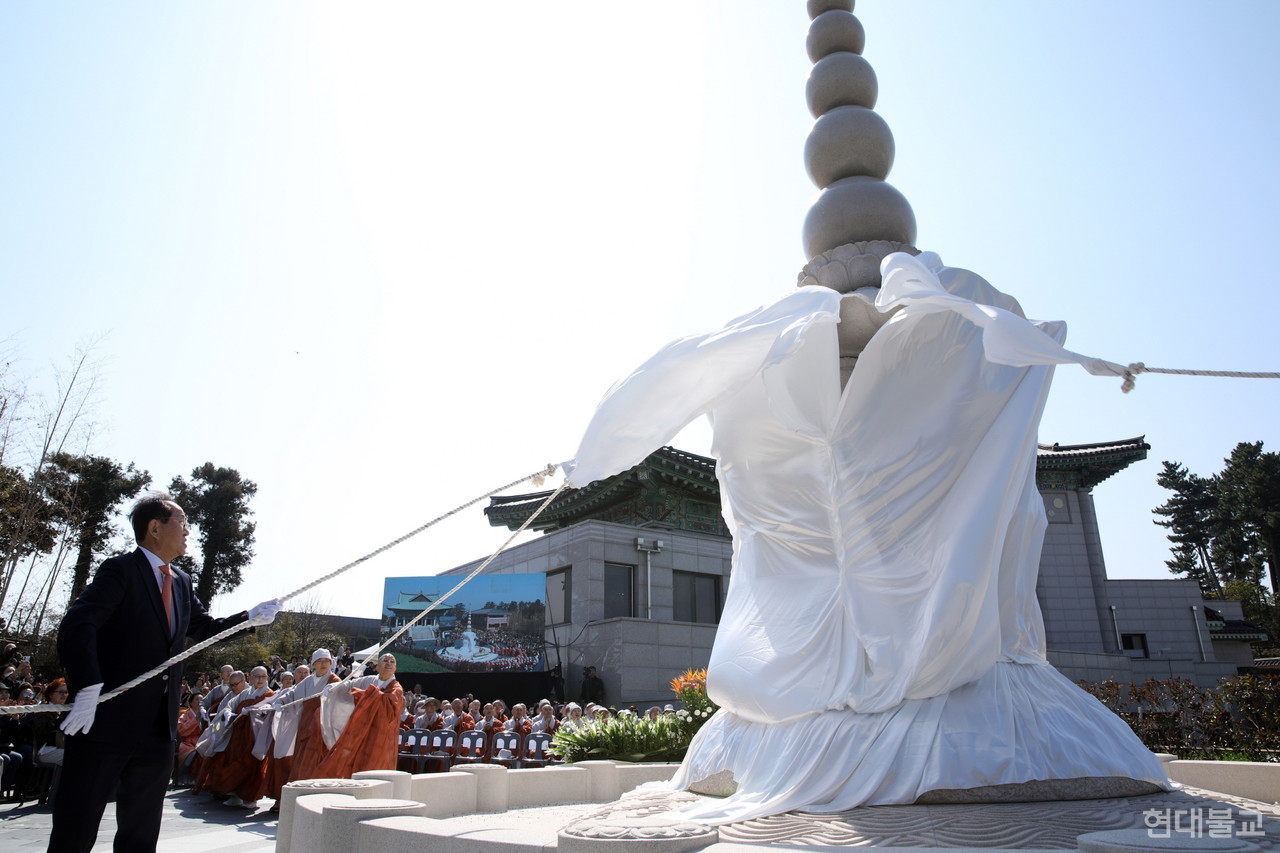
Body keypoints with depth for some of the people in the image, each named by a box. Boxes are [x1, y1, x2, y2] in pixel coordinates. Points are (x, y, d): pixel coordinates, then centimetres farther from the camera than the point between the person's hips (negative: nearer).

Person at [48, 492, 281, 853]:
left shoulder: (181, 582, 14)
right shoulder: (120, 570, -9)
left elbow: (205, 627, 23)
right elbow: (77, 627, -20)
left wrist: (251, 617, 9)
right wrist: (88, 689, -28)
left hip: (159, 728, 7)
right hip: (108, 721, -7)